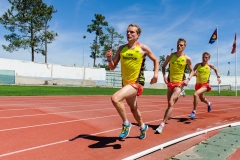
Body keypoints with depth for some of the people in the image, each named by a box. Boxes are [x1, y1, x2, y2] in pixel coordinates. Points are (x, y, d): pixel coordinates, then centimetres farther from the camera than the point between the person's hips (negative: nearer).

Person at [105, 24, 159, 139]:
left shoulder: (143, 48, -6)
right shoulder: (121, 48, 4)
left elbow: (155, 60, 10)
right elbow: (112, 67, 6)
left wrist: (156, 74, -3)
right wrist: (109, 59, -14)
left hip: (136, 83, -6)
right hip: (125, 83, 6)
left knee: (115, 98, -27)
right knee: (133, 109, 22)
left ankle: (126, 124, -5)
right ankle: (143, 126, 49)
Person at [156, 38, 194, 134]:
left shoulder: (187, 59, -6)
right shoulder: (170, 56, -1)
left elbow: (192, 71, 7)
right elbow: (163, 66, 11)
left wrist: (188, 79, -10)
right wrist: (164, 75, -7)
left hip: (179, 83, -3)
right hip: (170, 82, 3)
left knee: (171, 103, -16)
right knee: (170, 104, 12)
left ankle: (162, 125, -13)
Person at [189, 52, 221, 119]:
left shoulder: (210, 66, -5)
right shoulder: (198, 65, -3)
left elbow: (215, 69, 15)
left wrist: (218, 77, 5)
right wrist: (194, 74, -19)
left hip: (205, 85, -4)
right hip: (198, 84, 4)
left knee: (195, 94, -29)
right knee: (202, 99, 24)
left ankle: (194, 111, -16)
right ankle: (209, 104, 60)